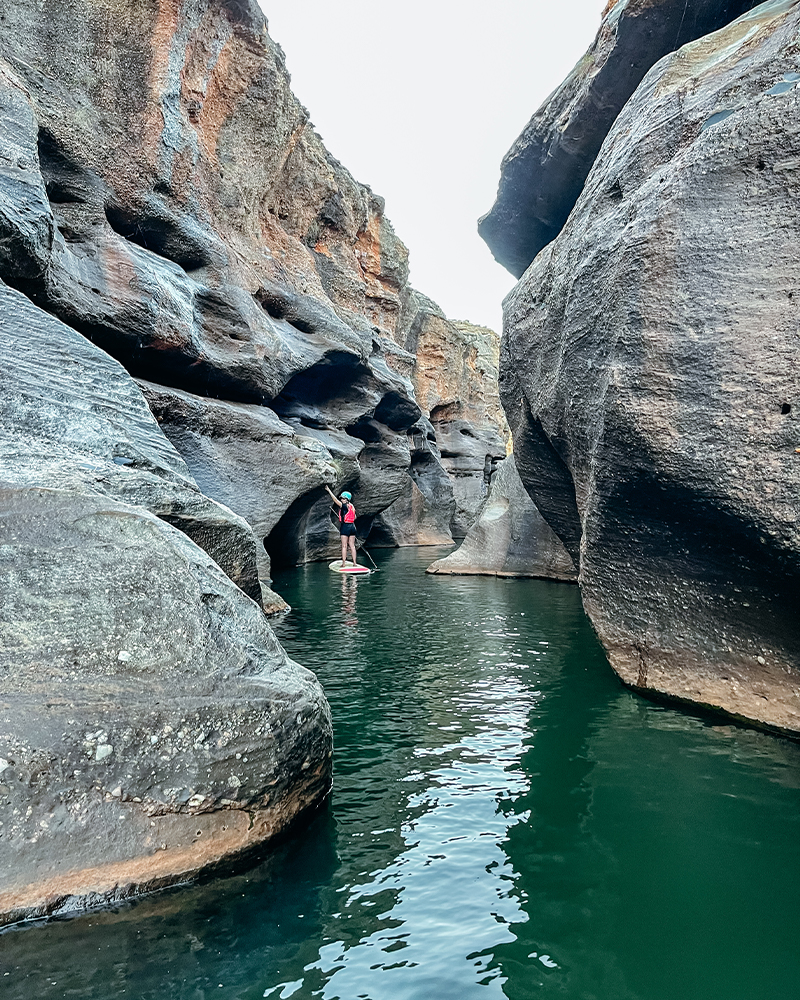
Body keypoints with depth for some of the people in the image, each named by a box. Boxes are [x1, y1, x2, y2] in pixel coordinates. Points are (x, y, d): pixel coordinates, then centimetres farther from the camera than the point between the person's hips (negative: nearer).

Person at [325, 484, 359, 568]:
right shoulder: (352, 506, 11)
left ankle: (344, 563, -1)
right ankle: (354, 563, 10)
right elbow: (355, 517, 17)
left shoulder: (344, 506, -12)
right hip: (352, 526, 7)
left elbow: (335, 500, -17)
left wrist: (329, 490, -14)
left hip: (345, 526, -7)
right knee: (352, 545, 10)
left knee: (344, 546, -2)